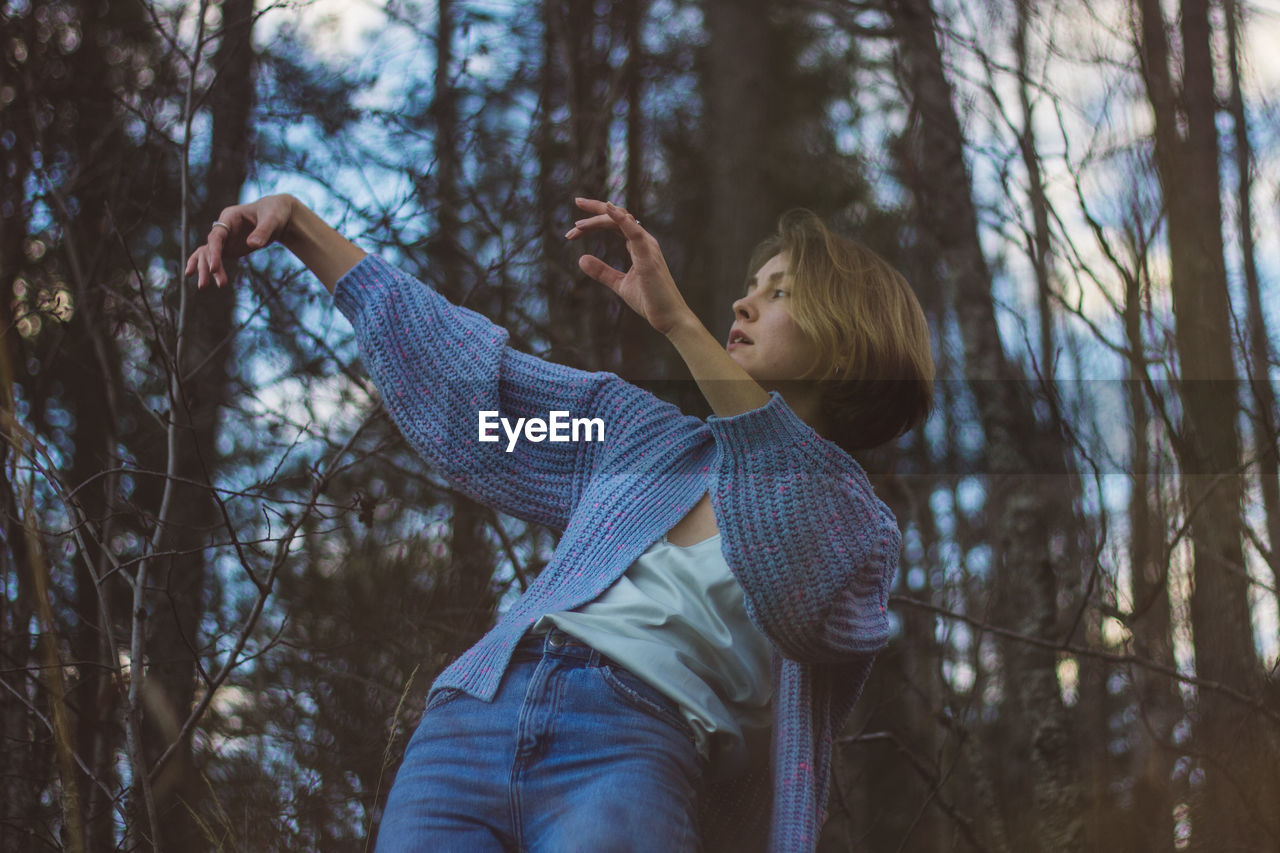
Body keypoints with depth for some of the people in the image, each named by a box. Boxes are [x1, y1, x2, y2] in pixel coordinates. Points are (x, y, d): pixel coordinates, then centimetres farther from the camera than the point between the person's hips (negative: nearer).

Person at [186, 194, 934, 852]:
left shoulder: (864, 530, 17)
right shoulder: (644, 435, 29)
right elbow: (457, 361, 31)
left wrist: (678, 322, -9)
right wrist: (300, 225, 29)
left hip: (626, 743, -3)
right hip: (469, 721, 4)